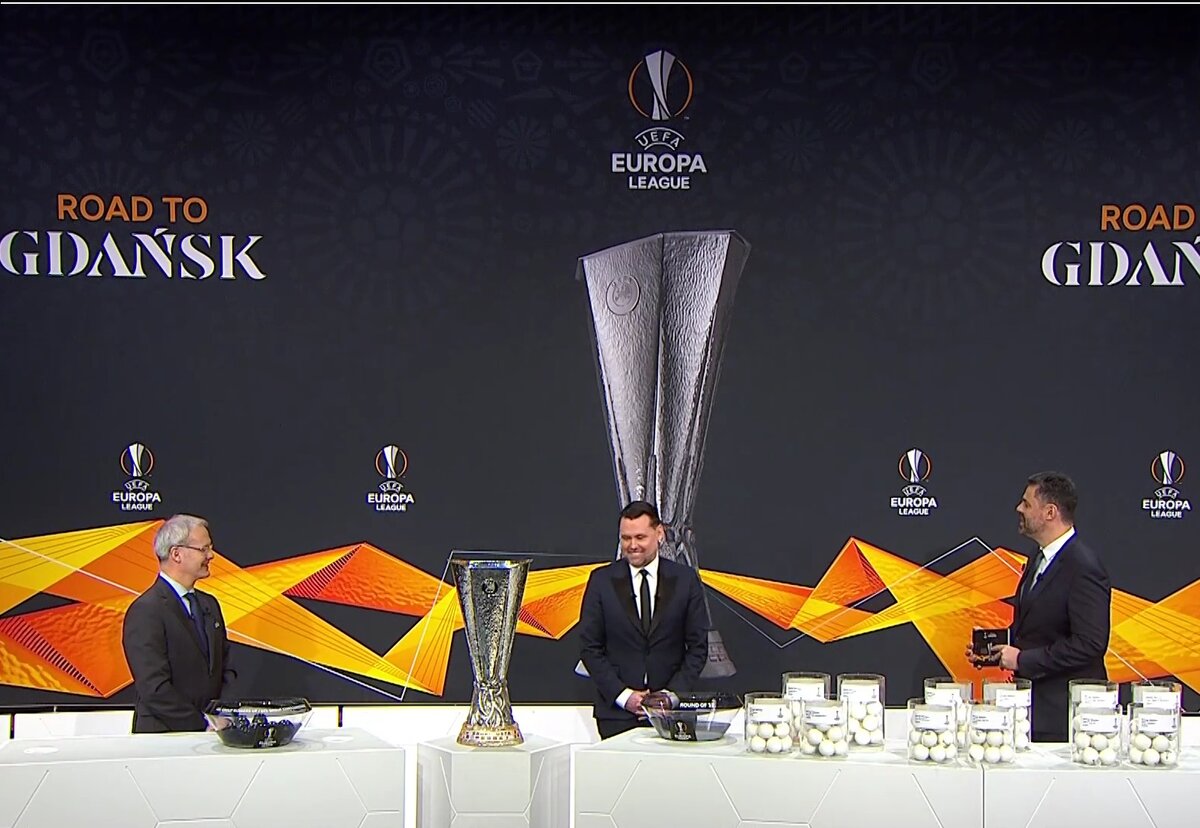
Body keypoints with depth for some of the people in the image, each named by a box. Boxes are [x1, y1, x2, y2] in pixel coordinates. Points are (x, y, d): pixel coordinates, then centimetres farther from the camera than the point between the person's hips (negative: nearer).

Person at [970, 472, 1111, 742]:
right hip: (1034, 702, 9)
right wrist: (993, 650, 5)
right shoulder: (1040, 558, 14)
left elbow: (1090, 644, -23)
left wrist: (1024, 659, -18)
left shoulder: (1084, 567, -17)